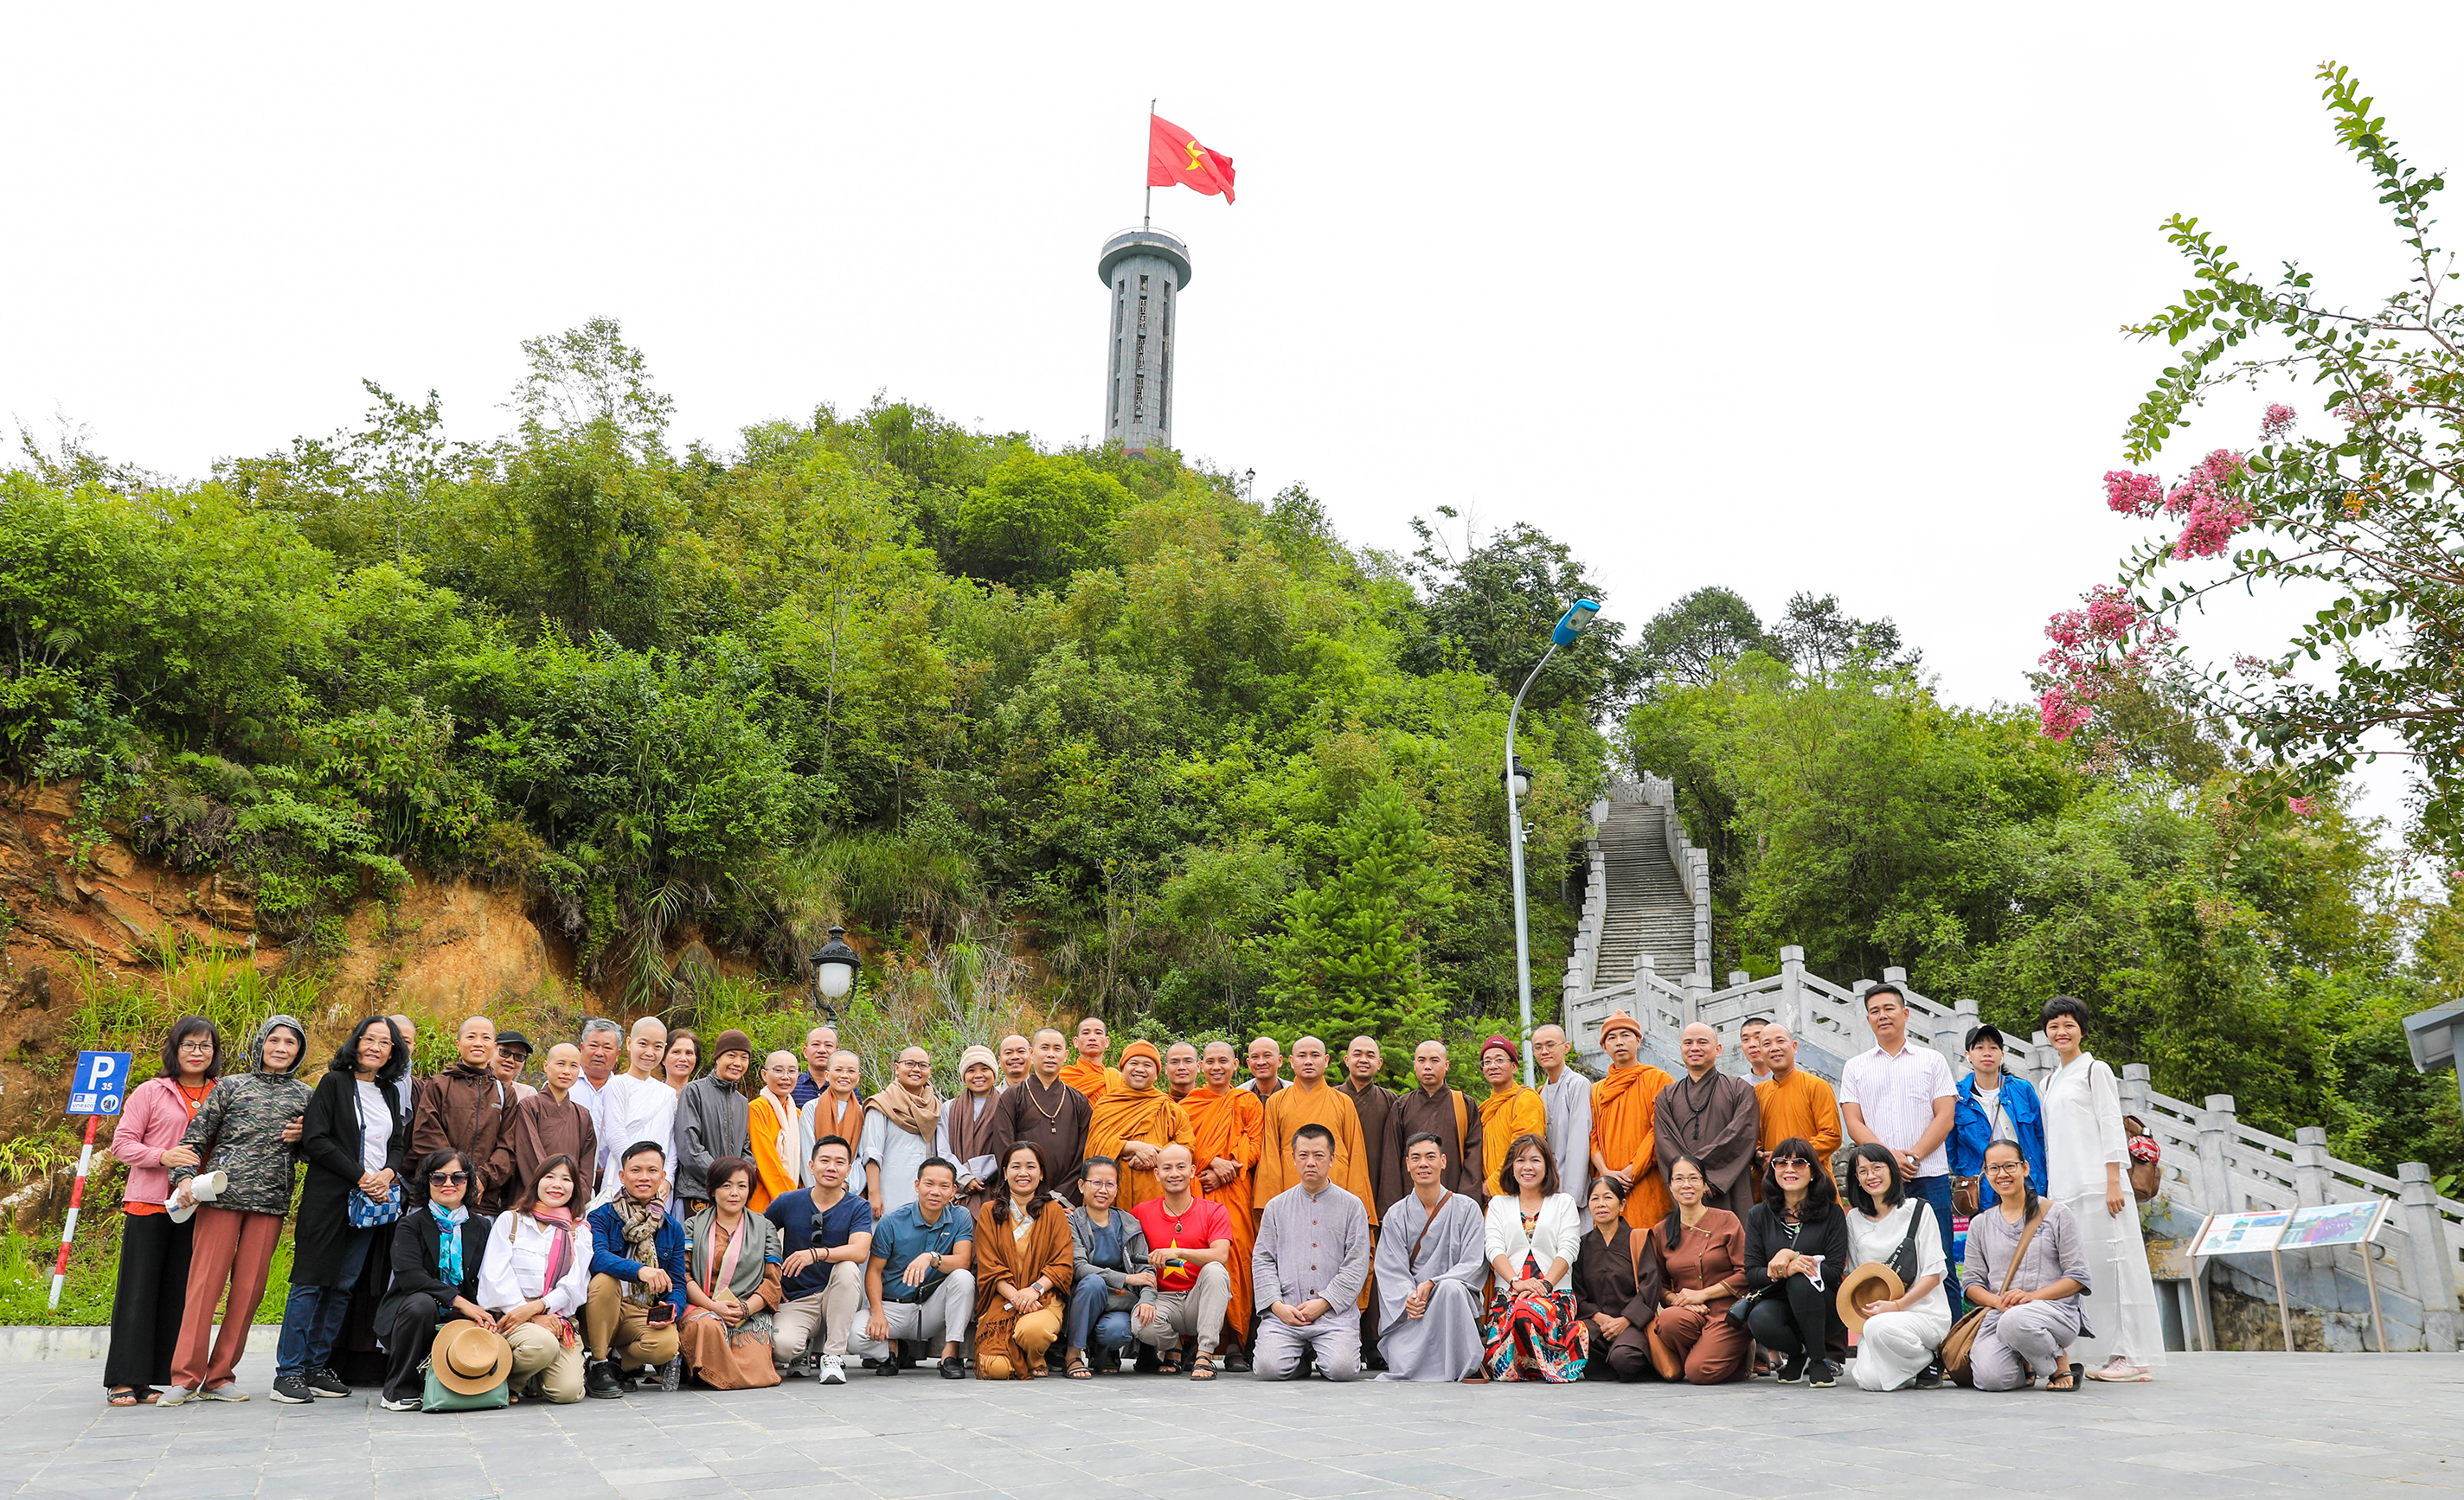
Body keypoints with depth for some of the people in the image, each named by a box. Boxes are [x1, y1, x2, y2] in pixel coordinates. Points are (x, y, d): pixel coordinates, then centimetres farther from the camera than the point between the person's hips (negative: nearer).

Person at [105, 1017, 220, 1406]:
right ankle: (124, 1380, 6)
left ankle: (153, 1379, 10)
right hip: (149, 1203, -2)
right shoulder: (151, 1092, 3)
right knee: (139, 1289, -1)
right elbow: (122, 1143, -1)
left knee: (179, 1292, 3)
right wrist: (163, 1157, -17)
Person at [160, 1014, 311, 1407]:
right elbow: (196, 1137, 6)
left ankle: (219, 1376, 11)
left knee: (248, 1289, 2)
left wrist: (301, 1137, 1)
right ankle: (185, 1377, 1)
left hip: (271, 1199, 2)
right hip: (222, 1193, -2)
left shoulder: (304, 1095, 15)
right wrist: (185, 1178, -9)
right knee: (205, 1282, -5)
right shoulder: (231, 1086, 9)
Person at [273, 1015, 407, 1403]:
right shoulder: (334, 1083, -1)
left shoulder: (390, 1094, 17)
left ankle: (317, 1366, 12)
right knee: (310, 1283, -5)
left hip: (374, 1203, 5)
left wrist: (388, 1174, -5)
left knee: (343, 1286, 6)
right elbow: (315, 1140, -9)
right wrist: (361, 1177, -13)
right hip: (330, 1198, -5)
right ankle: (288, 1371, 0)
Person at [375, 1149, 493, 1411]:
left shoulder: (482, 1227, 11)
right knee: (421, 1303, -37)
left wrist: (483, 1315, -17)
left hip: (459, 1320, 2)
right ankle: (398, 1391, -17)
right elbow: (409, 1275, -16)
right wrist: (459, 1301, -26)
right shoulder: (411, 1225, 1)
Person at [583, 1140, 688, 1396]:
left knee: (666, 1345, -31)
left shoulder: (673, 1229, 10)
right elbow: (596, 1257, -23)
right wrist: (640, 1270, -41)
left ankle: (618, 1361, 4)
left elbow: (677, 1284, 7)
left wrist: (672, 1309, -18)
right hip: (600, 1315, -1)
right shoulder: (602, 1217, -2)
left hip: (644, 1316, 2)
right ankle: (598, 1365, -15)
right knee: (605, 1278, -33)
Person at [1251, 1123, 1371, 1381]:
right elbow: (1262, 1262, 10)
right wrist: (1277, 1305, -6)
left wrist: (1324, 1302, -9)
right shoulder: (1276, 1206, 14)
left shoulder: (1352, 1205, 9)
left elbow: (1357, 1264, 2)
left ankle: (1322, 1353, 12)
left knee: (1341, 1368, -23)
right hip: (1283, 1312, 1)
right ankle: (1302, 1355, 12)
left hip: (1335, 1311, -1)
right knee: (1270, 1367, -21)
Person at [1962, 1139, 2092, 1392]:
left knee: (2014, 1322, -40)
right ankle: (2025, 1367, 11)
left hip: (2055, 1308, -3)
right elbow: (1971, 1281, 11)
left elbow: (2077, 1277, 0)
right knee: (1990, 1378, -27)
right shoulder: (1980, 1225, 15)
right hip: (1999, 1312, 3)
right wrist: (1998, 1301, -12)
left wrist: (2032, 1296, -15)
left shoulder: (2056, 1213, 5)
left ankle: (2060, 1364, -7)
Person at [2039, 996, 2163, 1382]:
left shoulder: (2096, 1071, 1)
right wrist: (2047, 1191, 15)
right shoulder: (2049, 1083, 20)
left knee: (2110, 1262, -7)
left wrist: (2114, 1183, -14)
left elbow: (2112, 1128, -6)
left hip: (2097, 1185, -7)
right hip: (2064, 1190, 7)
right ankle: (2105, 1354, 7)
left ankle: (2132, 1356, -4)